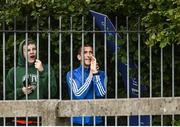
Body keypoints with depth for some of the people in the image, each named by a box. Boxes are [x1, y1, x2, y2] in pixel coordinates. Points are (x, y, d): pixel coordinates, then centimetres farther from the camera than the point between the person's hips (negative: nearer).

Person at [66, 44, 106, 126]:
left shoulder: (100, 74, 8)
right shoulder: (72, 74, 2)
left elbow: (101, 94, -7)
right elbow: (78, 95, -11)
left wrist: (95, 73, -12)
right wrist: (91, 74, -11)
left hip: (96, 120, 2)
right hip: (78, 121, -2)